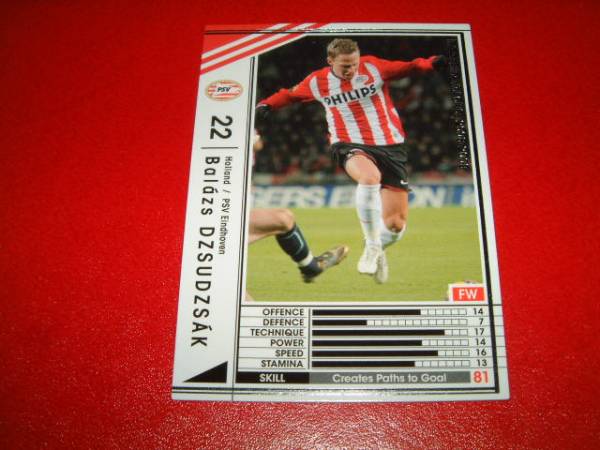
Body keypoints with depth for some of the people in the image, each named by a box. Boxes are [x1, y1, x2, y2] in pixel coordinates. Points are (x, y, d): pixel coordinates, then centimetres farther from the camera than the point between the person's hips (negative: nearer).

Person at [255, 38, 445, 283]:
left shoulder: (372, 67, -1)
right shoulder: (317, 81, 2)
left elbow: (408, 67, -1)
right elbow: (289, 94, 18)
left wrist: (431, 63, -19)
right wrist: (265, 105, 5)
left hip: (390, 146, 1)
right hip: (350, 146, -1)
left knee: (396, 225, -3)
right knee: (370, 176, -40)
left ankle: (377, 249, 34)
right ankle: (372, 246, -20)